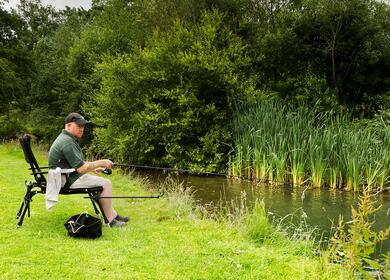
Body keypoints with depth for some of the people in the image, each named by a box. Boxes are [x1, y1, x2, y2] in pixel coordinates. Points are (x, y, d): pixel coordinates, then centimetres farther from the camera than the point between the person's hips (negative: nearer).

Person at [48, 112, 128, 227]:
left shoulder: (67, 138, 15)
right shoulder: (67, 142, -21)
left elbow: (77, 163, 24)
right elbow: (81, 168, -24)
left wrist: (93, 168, 13)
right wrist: (100, 163, -14)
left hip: (69, 177, 11)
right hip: (68, 180, -11)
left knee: (104, 181, 15)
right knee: (106, 184, -12)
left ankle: (113, 214, 18)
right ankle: (110, 221, -9)